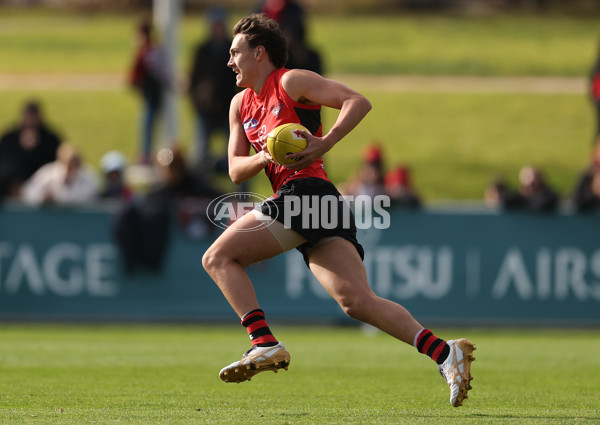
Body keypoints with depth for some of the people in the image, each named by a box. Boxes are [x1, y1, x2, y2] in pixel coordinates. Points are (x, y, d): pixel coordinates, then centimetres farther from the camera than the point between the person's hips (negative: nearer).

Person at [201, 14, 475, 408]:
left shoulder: (291, 82, 4)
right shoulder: (241, 105, 28)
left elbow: (358, 102, -5)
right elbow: (235, 170, 22)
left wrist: (323, 144, -17)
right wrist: (265, 157, 1)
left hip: (305, 190, -8)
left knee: (218, 257, -6)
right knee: (357, 301, -11)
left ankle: (265, 344, -17)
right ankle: (443, 352, -22)